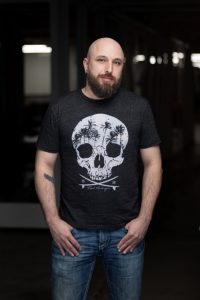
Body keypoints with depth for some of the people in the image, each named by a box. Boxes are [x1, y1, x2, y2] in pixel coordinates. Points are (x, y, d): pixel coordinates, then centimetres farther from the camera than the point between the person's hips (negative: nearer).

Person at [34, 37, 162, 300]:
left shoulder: (139, 107, 0)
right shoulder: (59, 110, -1)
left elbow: (152, 163, 3)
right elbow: (45, 166, 2)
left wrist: (144, 218, -4)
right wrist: (52, 220, -6)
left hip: (127, 231, 1)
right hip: (73, 232, 0)